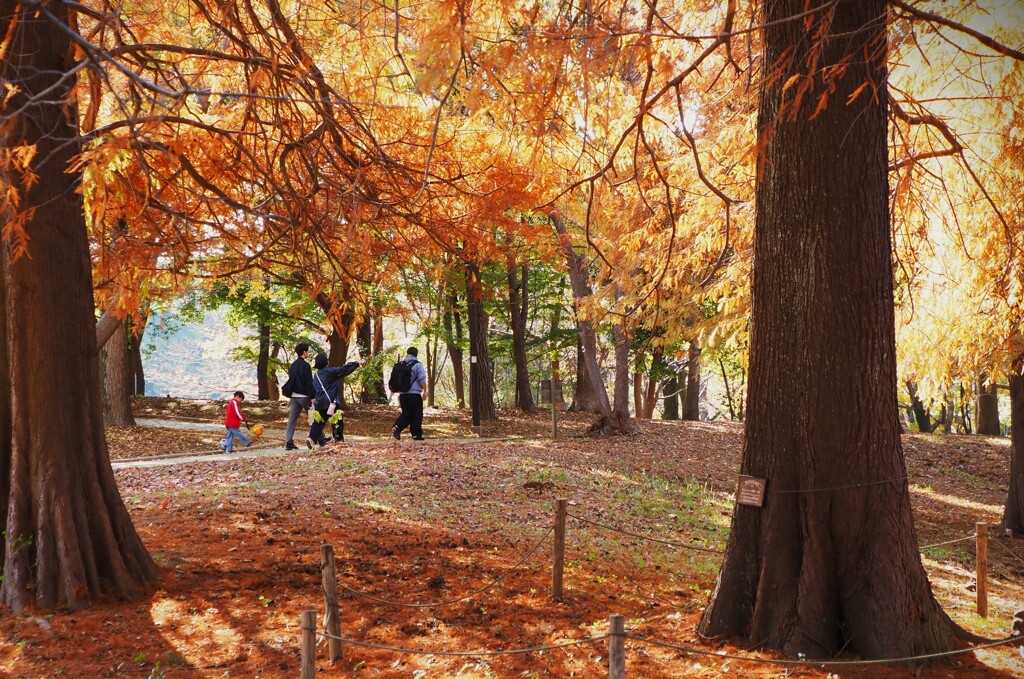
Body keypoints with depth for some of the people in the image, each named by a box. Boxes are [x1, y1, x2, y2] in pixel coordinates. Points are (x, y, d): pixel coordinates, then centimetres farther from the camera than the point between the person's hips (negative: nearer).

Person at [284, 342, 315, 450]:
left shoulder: (292, 365, 12)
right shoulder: (305, 365, -13)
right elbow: (309, 382, -16)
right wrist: (312, 397, -15)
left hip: (294, 396, 7)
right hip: (304, 396, -7)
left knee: (292, 419, 1)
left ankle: (289, 442, -6)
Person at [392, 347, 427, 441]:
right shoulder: (417, 365, -6)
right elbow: (422, 379, -14)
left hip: (403, 394, 5)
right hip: (414, 394, -5)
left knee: (406, 413, 11)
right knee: (417, 414, 4)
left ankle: (396, 427, -12)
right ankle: (416, 434, 5)